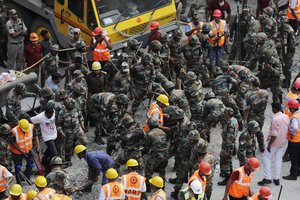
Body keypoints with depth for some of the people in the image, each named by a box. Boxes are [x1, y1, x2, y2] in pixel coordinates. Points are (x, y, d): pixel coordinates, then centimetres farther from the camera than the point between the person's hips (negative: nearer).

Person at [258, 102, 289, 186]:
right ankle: (276, 179, 19)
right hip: (284, 142, 7)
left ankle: (267, 178, 6)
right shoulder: (286, 117, -1)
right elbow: (288, 129, 8)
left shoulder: (275, 119, -25)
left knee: (267, 157, 8)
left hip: (275, 142, -7)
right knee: (278, 159, 15)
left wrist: (269, 144, -18)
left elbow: (274, 134, -25)